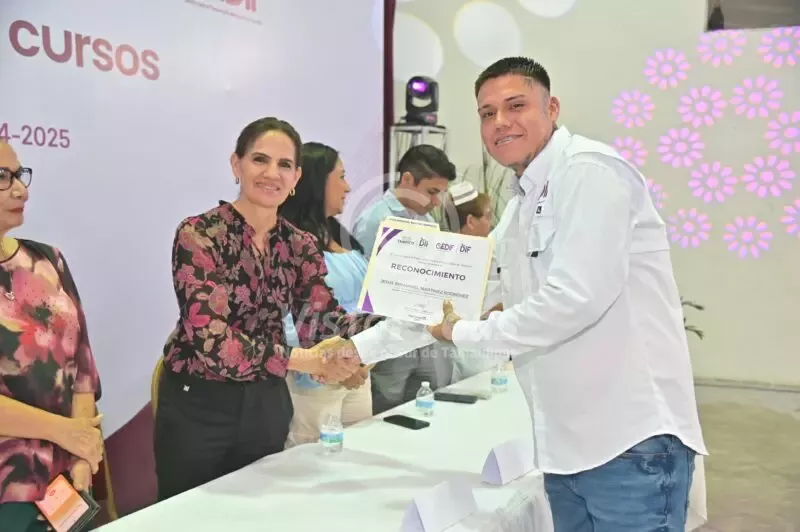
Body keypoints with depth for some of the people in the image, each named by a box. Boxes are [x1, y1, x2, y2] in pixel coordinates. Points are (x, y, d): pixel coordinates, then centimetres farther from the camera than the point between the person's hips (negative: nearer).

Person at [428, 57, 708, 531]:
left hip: (630, 437, -9)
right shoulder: (521, 206, 16)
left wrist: (467, 334, -11)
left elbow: (577, 297, -24)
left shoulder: (589, 170, -13)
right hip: (566, 441, 9)